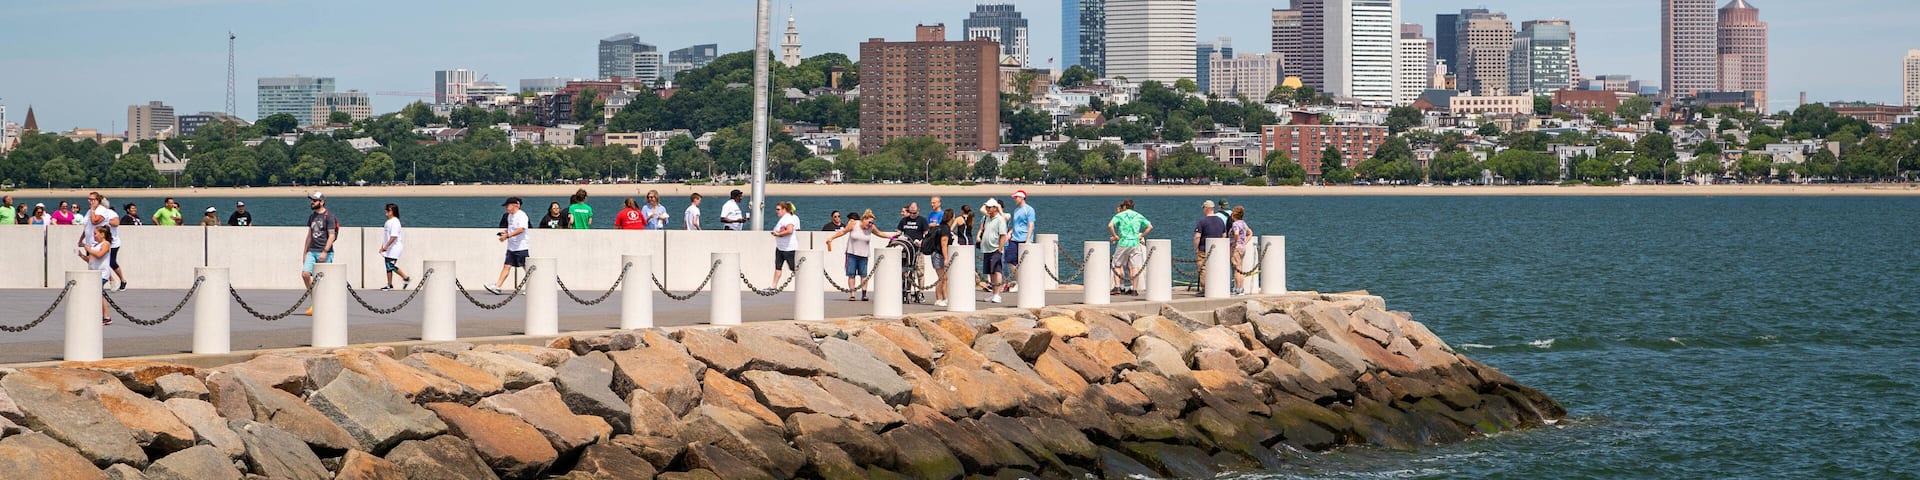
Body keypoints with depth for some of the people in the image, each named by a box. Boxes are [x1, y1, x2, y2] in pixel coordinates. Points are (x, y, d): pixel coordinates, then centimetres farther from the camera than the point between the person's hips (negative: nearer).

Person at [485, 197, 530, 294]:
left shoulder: (521, 215, -14)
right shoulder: (510, 216, 15)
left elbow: (521, 229, -25)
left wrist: (507, 236, -26)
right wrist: (505, 232, 8)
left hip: (521, 247, -8)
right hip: (511, 247, 8)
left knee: (526, 268, -1)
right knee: (506, 266, 2)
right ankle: (497, 286, -4)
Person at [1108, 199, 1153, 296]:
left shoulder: (1119, 216, 2)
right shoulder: (1138, 216, 11)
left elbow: (1110, 225, -14)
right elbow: (1150, 226, 11)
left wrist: (1115, 236, -4)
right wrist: (1141, 236, 12)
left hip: (1123, 243, -2)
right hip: (1135, 243, 2)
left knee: (1117, 265, 8)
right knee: (1134, 267, 3)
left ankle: (1117, 287, -2)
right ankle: (1133, 289, 0)